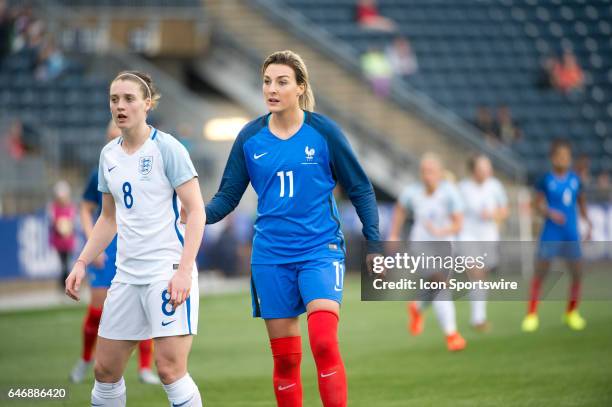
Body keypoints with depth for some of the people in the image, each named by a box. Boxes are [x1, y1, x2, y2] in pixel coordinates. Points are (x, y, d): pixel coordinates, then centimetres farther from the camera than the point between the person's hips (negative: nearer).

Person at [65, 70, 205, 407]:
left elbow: (195, 211, -9)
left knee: (169, 368, -14)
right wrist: (82, 263, 12)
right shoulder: (109, 155, 11)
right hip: (127, 274, 7)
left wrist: (184, 270, -18)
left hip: (168, 271, -7)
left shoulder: (167, 148, -7)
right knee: (105, 369, 7)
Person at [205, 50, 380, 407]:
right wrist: (200, 215, -16)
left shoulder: (324, 132, -4)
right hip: (271, 256, 3)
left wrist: (374, 242, -3)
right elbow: (228, 196, 4)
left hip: (320, 249, -3)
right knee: (285, 359, 6)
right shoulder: (250, 138, 2)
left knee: (324, 344, -20)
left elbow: (360, 189, 3)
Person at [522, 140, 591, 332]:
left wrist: (587, 221, 4)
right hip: (551, 234, -3)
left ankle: (571, 312, 23)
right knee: (540, 272, -2)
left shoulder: (575, 179, 3)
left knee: (577, 273, 4)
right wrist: (550, 213, -21)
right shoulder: (546, 180, -6)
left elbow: (581, 201, 15)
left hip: (571, 234, 3)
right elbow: (538, 204, -3)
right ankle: (532, 314, 7)